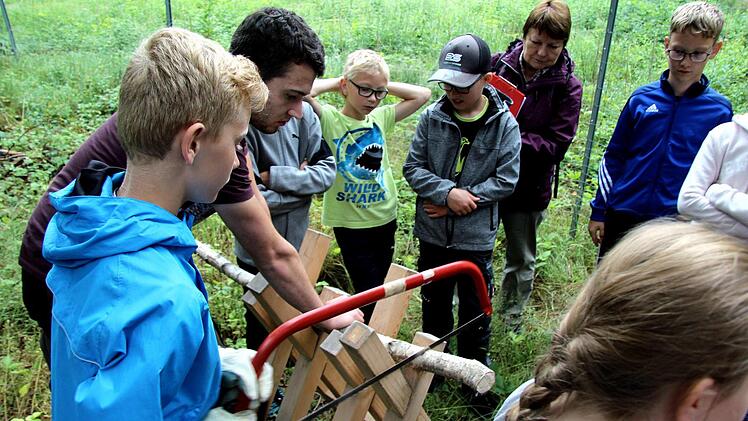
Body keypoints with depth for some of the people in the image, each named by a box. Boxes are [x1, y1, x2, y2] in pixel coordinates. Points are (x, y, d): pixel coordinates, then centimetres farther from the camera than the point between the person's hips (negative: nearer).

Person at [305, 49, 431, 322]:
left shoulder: (381, 118, 3)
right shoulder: (329, 119, -11)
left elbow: (423, 94, 5)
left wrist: (383, 85, 0)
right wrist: (335, 83, -12)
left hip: (386, 219, 6)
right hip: (351, 224, -5)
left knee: (381, 290, 20)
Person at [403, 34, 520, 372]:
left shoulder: (504, 124, -9)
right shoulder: (432, 117, -6)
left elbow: (506, 180, -10)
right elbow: (412, 167, -5)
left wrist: (462, 200, -17)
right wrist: (448, 193, -21)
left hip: (476, 238, -2)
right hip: (432, 233, 2)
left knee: (475, 310, 13)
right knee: (434, 303, 21)